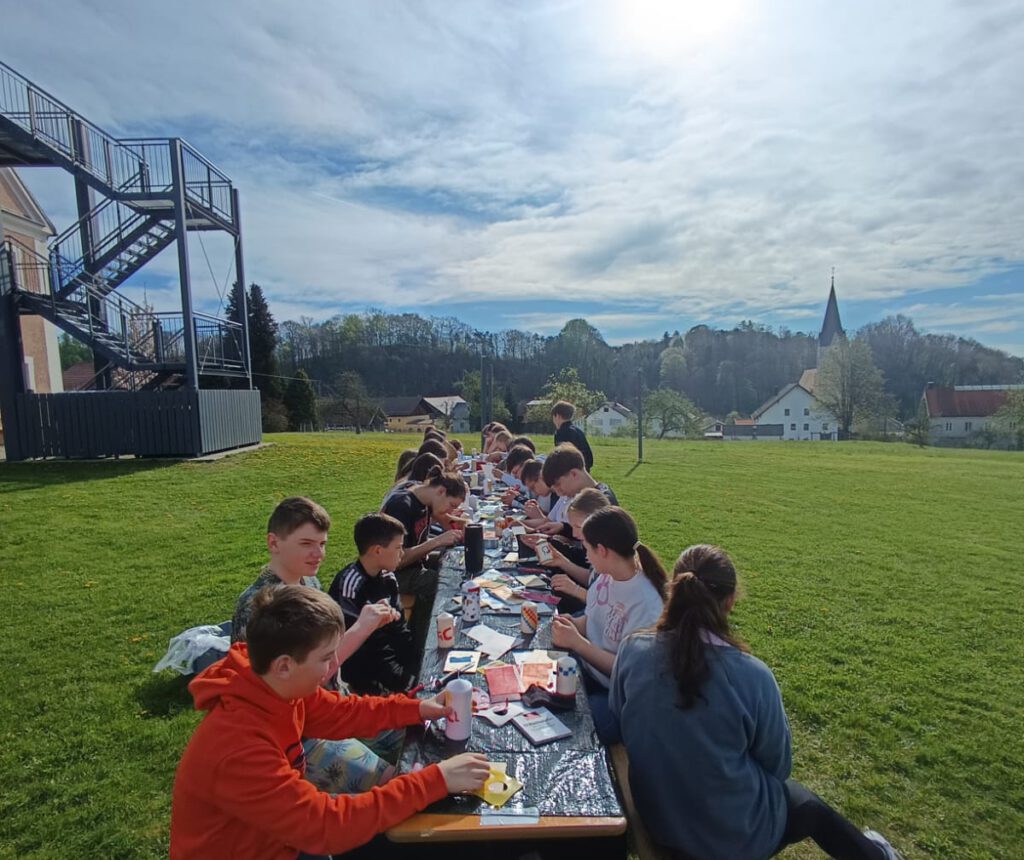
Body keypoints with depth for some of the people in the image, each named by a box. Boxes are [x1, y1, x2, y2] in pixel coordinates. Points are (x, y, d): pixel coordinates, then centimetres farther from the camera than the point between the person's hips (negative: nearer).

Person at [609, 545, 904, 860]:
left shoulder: (632, 649, -20)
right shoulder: (752, 675, -29)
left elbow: (616, 723, -1)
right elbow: (778, 765, -10)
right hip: (733, 835, -3)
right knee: (809, 805, 30)